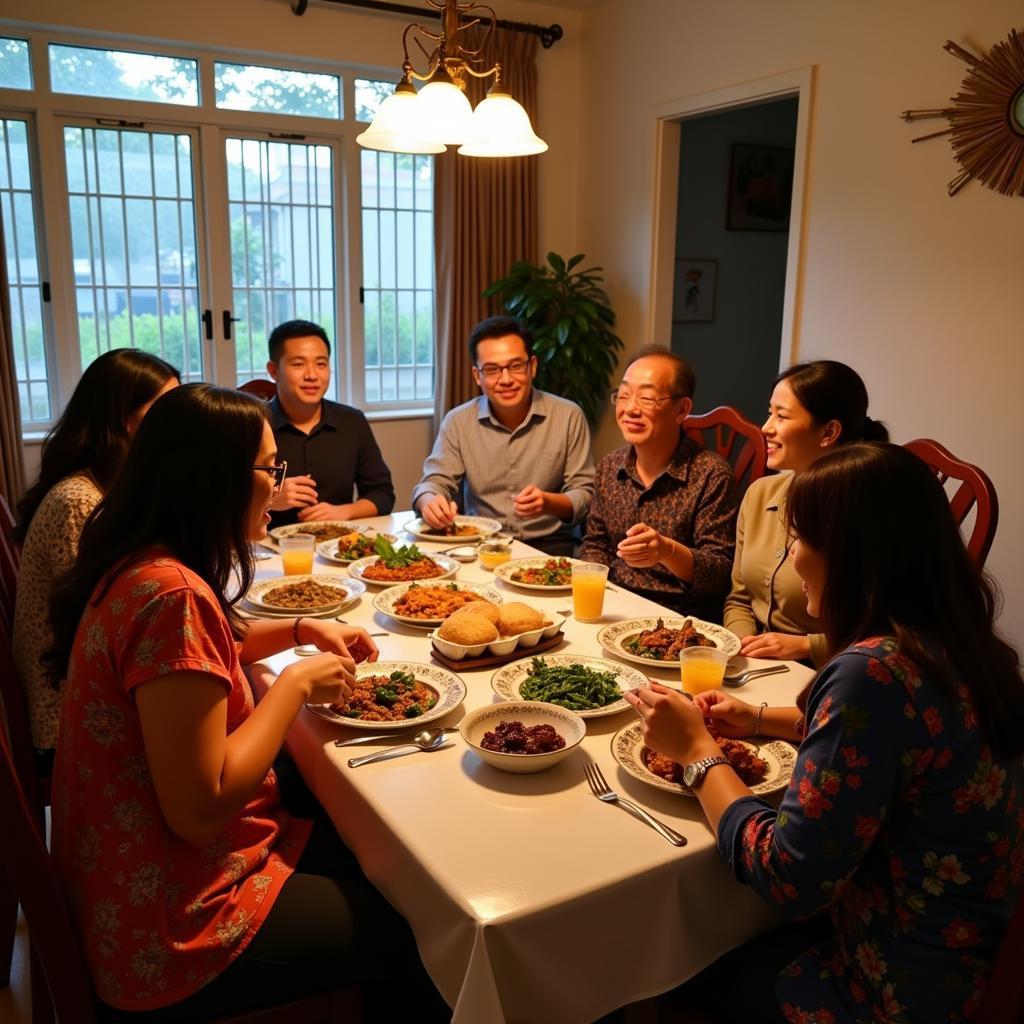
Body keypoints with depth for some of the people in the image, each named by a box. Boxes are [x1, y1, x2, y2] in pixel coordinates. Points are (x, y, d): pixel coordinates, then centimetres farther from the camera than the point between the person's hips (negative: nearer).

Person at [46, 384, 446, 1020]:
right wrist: (297, 682, -18)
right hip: (168, 931, -9)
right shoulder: (172, 596, -29)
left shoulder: (142, 564, 1)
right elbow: (200, 811, -29)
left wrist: (301, 630, 8)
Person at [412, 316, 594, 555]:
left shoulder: (569, 416, -2)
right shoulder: (457, 422, 4)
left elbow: (585, 494, -1)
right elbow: (436, 481, 3)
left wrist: (548, 502, -23)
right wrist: (430, 501, -23)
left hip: (547, 544, -2)